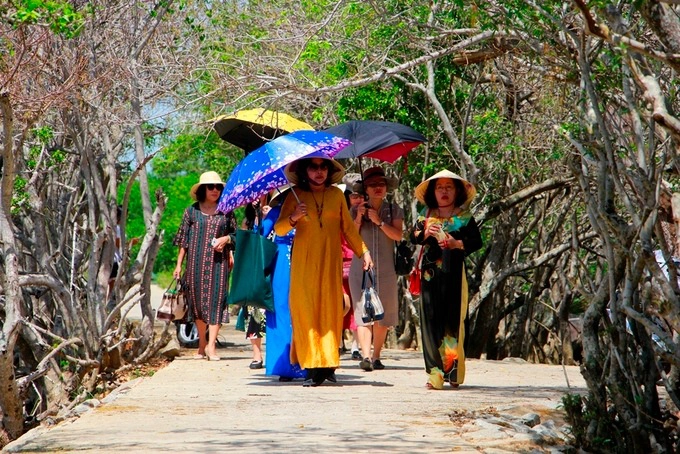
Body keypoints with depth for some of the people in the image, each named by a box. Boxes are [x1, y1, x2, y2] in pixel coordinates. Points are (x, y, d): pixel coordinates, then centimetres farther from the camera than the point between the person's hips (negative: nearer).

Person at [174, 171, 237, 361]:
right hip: (196, 262, 0)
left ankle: (211, 345, -11)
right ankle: (202, 343, 14)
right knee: (197, 300, 3)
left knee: (216, 299, -8)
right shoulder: (192, 211, 7)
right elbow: (183, 240, 8)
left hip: (218, 262, 0)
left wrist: (227, 239, -7)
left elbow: (236, 235, 15)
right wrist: (178, 265, 4)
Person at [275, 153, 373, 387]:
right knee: (306, 310, -7)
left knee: (330, 309, -3)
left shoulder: (336, 195, 9)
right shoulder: (296, 195, 3)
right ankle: (312, 367, -7)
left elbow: (348, 227, 13)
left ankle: (328, 363, 2)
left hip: (330, 262, 1)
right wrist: (293, 218, -21)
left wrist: (363, 251, 4)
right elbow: (278, 229, -2)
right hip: (304, 261, -1)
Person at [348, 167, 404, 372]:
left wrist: (379, 222, -16)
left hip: (386, 270, 1)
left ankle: (376, 356, 13)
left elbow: (398, 235, -6)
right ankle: (365, 356, -24)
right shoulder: (357, 210, 8)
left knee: (383, 316, 3)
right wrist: (358, 219, -13)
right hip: (361, 268, -1)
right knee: (363, 312, -13)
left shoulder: (394, 210, 9)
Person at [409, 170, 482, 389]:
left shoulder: (464, 217, 5)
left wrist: (457, 244, -14)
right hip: (430, 272, 2)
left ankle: (454, 371, 2)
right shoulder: (426, 215, 13)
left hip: (453, 272, -2)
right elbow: (413, 237, 9)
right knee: (431, 318, -3)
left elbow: (477, 242, 1)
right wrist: (424, 233, -10)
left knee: (453, 319, -3)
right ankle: (436, 371, -2)